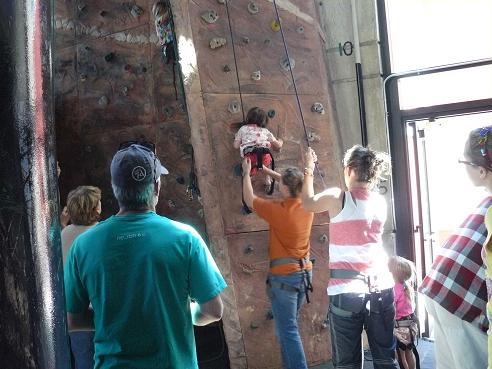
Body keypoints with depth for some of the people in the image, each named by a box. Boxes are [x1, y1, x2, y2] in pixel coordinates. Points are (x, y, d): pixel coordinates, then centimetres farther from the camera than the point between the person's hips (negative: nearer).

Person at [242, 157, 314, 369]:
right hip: (304, 273, 7)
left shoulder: (277, 210, -17)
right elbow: (293, 184, 20)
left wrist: (247, 173, 13)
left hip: (284, 276, -7)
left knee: (288, 331, -2)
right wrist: (267, 171, 25)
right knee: (288, 327, 19)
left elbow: (249, 200, 0)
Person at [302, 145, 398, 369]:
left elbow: (308, 203, 10)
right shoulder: (381, 202, 5)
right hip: (381, 286, 5)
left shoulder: (339, 198, -8)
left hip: (347, 289, -4)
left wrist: (309, 170, 23)